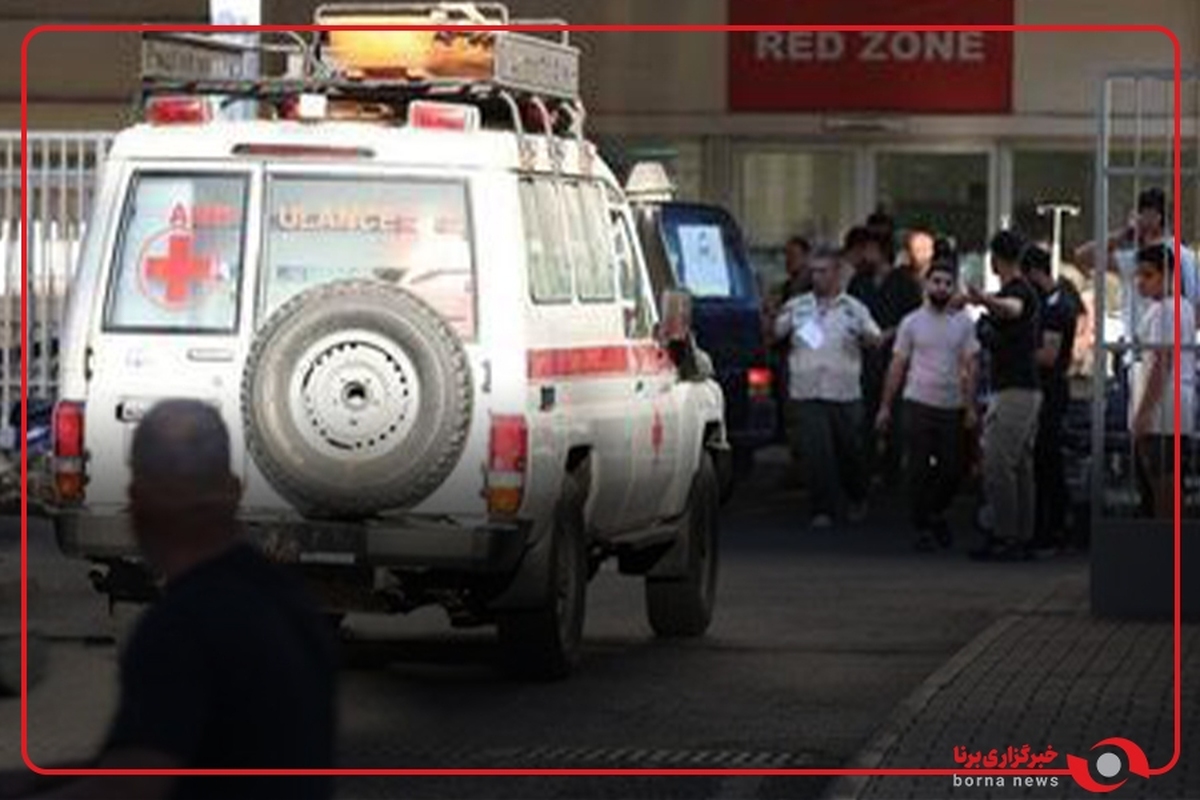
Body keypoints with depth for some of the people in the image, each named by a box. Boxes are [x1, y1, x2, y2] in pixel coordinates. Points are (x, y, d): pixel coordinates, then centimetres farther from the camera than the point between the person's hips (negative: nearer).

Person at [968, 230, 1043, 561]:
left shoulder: (1018, 290, -13)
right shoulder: (1024, 290, 17)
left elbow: (1012, 308, -40)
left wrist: (986, 301, -60)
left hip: (1013, 391, -10)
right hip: (1026, 390, 10)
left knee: (997, 465, -11)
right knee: (1020, 466, 9)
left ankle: (1006, 538, -12)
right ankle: (1023, 538, 10)